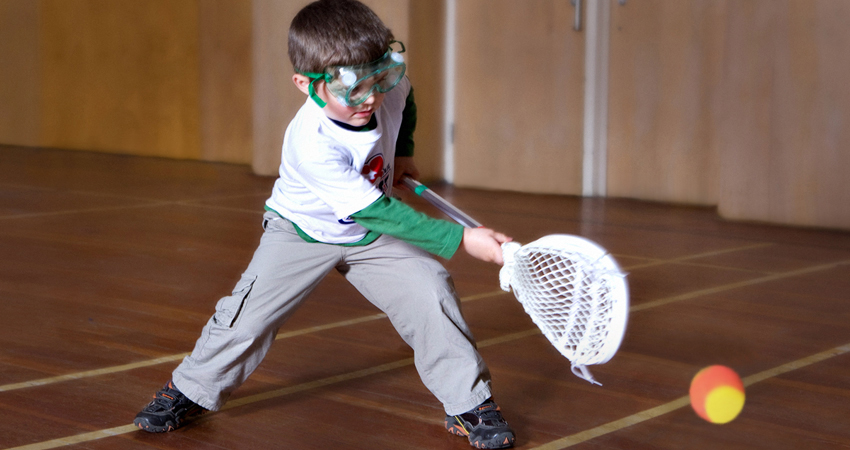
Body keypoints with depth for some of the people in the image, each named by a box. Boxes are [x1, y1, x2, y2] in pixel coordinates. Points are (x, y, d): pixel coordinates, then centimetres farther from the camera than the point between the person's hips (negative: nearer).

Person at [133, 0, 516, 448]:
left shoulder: (389, 87, -22)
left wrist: (403, 152, 5)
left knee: (429, 291, -12)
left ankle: (468, 403, 1)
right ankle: (191, 389, 18)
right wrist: (460, 239, -42)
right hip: (302, 232, -4)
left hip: (371, 237, 4)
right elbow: (376, 212, -41)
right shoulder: (313, 145, -40)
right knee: (249, 312, -8)